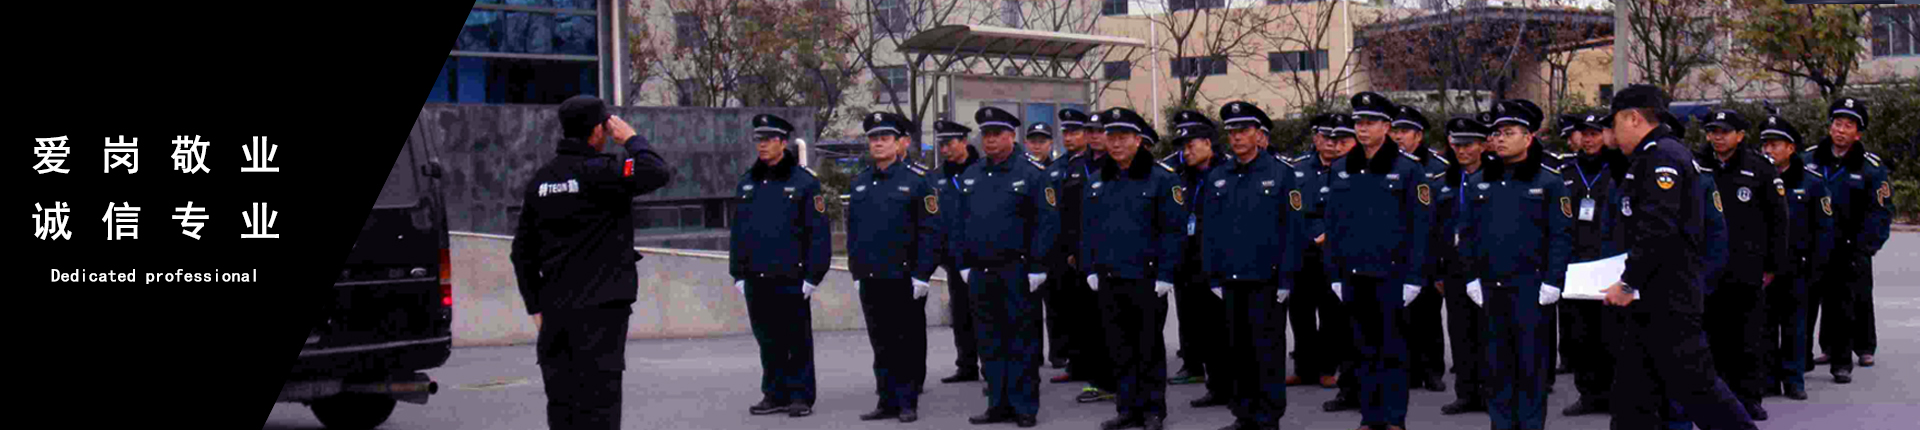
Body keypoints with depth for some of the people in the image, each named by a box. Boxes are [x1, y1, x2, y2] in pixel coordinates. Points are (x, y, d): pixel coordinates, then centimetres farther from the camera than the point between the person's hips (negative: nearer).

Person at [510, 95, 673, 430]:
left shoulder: (541, 180, 11)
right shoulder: (598, 172, -12)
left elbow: (523, 251, 14)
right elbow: (658, 173, -23)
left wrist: (536, 306, 18)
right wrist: (632, 140, -5)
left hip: (556, 312, 7)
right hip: (599, 309, -7)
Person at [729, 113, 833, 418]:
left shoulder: (804, 181, -4)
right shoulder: (748, 182, 12)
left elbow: (819, 232, -6)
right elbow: (738, 230, 16)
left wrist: (812, 275, -10)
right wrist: (738, 273, 11)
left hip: (791, 278, -5)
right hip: (757, 278, 5)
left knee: (797, 341, 2)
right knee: (767, 340, 10)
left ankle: (800, 397, 10)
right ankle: (775, 394, 19)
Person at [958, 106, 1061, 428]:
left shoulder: (1032, 173, -6)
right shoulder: (970, 176, 12)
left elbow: (1047, 222, -9)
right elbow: (961, 222, 16)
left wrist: (1036, 267, -13)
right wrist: (965, 264, 10)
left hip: (1017, 273, -6)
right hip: (980, 274, 6)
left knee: (1021, 342, 0)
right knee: (990, 342, 10)